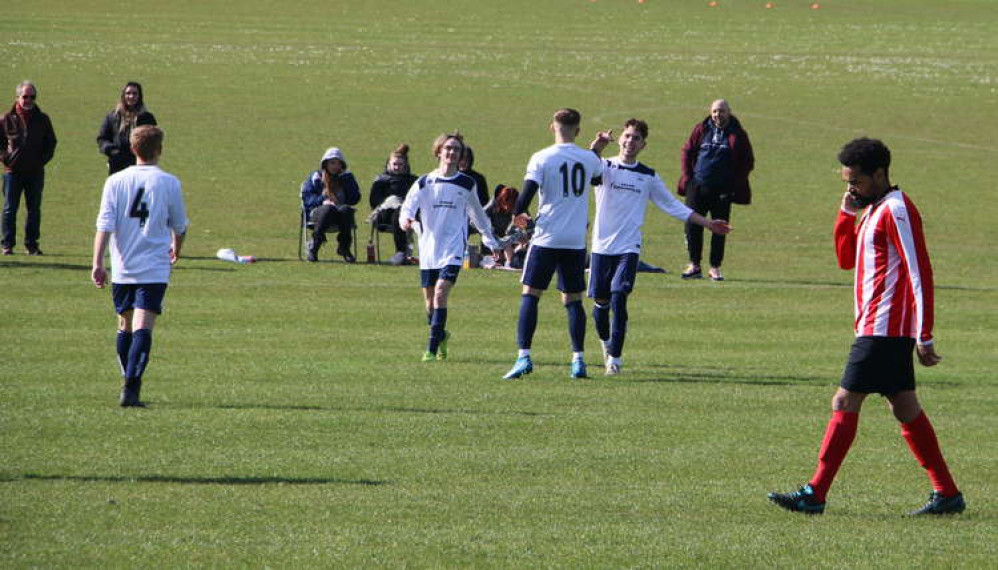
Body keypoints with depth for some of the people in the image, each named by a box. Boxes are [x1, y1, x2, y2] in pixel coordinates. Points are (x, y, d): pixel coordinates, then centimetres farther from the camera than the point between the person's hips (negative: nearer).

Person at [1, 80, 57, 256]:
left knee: (34, 209, 4)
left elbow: (51, 143, 15)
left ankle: (32, 244, 11)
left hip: (35, 172, 2)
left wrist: (43, 159, 3)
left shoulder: (42, 119, 8)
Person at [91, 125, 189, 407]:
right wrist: (176, 248, 30)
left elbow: (104, 225, -8)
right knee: (143, 328, -9)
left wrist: (97, 262, -8)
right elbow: (179, 225, 9)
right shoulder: (169, 183, -3)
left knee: (125, 325, 18)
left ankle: (129, 383, 28)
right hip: (154, 268, -3)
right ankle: (131, 388, -23)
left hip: (122, 268, 3)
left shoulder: (116, 181, 0)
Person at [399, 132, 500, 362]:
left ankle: (432, 349, -18)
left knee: (440, 293, -18)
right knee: (430, 298, 8)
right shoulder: (425, 183, 3)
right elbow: (408, 206, -5)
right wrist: (405, 219, -28)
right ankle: (441, 336, 36)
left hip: (454, 248, -2)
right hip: (429, 247, 2)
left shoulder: (467, 184, 6)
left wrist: (491, 241, 26)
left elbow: (477, 213, 19)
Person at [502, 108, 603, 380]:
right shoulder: (590, 159, 4)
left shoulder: (541, 158, -7)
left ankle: (524, 356, -8)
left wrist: (518, 214, 7)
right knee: (573, 299, 10)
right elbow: (599, 179, 27)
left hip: (546, 237, -3)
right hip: (576, 240, 3)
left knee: (530, 295, 2)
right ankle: (578, 360, 4)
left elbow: (527, 193, -13)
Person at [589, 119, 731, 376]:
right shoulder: (606, 168, 3)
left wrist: (707, 223, 15)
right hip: (602, 246, 0)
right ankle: (606, 342, 34)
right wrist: (596, 147, -44)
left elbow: (673, 206, 18)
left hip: (629, 248, 0)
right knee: (601, 301, 5)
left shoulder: (648, 177, 10)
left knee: (619, 298, -15)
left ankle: (615, 358, -10)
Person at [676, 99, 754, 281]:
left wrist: (736, 183, -3)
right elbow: (687, 151, 12)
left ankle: (715, 268, 10)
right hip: (698, 187, 2)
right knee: (692, 226, 0)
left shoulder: (738, 135, 2)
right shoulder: (702, 129, 7)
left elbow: (748, 162, 6)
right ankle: (694, 265, 10)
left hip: (723, 190, -2)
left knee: (719, 229, 1)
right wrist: (688, 177, 2)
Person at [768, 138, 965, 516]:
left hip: (883, 329, -10)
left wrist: (924, 337, -21)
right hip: (890, 330, 10)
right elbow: (847, 259, 23)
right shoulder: (873, 210, 17)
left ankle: (815, 494, -9)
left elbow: (920, 274, -18)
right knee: (904, 408, 10)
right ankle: (947, 493, 12)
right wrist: (848, 211, 8)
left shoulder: (896, 210, -14)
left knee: (845, 403, -9)